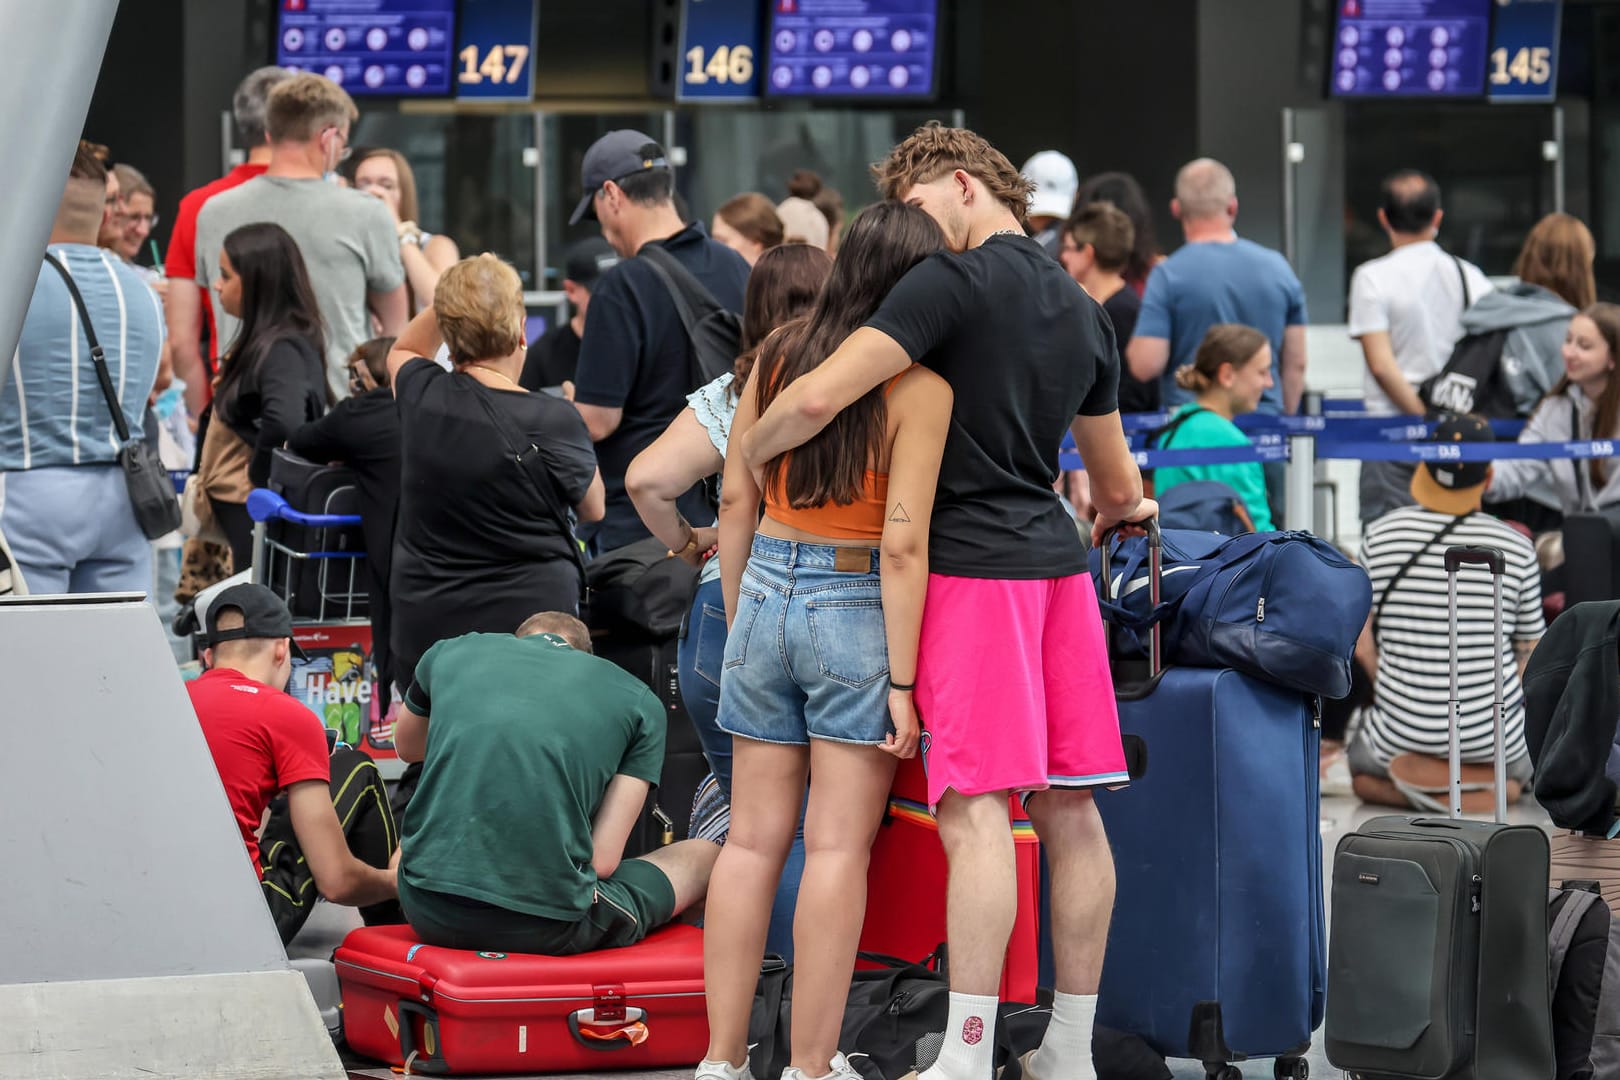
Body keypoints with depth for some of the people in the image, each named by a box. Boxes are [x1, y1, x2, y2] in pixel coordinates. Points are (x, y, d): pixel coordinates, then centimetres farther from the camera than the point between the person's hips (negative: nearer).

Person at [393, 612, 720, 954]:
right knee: (703, 855, 26)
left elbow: (406, 748, 39)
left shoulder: (451, 652, 16)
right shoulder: (639, 702, 10)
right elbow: (603, 858, 0)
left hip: (429, 913, 2)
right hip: (548, 930, -2)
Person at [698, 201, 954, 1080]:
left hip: (767, 592, 5)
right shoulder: (919, 385, -11)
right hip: (858, 610, -5)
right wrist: (901, 683, -11)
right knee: (837, 847, 0)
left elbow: (736, 499, 8)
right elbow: (903, 544, -15)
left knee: (753, 840, 9)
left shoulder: (779, 355, 4)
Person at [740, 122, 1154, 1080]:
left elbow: (819, 398, -19)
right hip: (1057, 565, 8)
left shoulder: (955, 282, -9)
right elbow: (1120, 489, 25)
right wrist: (1116, 512, 48)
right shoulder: (1085, 312, 16)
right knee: (1070, 810, 8)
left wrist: (743, 458, 0)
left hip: (972, 565, -8)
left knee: (977, 812, -11)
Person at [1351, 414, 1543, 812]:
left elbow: (1363, 646, -2)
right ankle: (1491, 785, 6)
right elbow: (1530, 655, 1)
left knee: (1359, 757, 33)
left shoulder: (1380, 536, -5)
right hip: (1494, 737, 2)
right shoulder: (1517, 548, -6)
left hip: (1399, 733, -2)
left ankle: (1408, 781, 3)